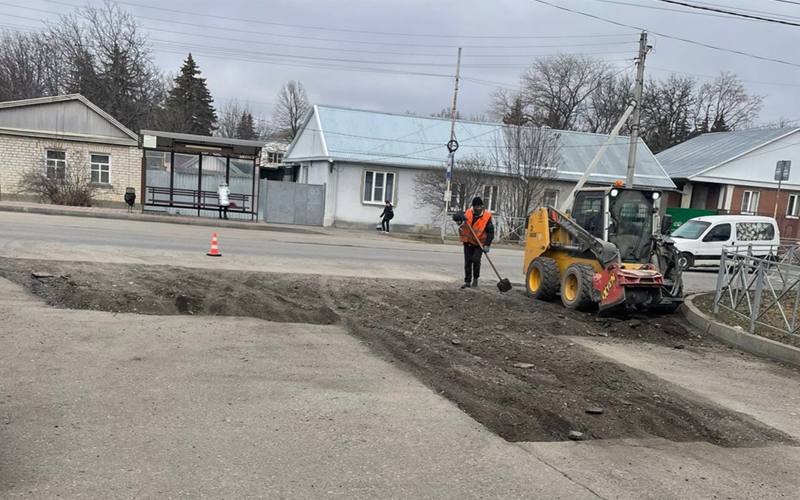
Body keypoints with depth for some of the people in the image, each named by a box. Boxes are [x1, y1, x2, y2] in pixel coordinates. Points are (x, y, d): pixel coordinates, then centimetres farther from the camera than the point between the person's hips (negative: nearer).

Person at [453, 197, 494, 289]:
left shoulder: (487, 216, -10)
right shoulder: (468, 213, -2)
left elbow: (490, 232, -9)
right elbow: (455, 217, -3)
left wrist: (487, 245, -19)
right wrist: (461, 216, -27)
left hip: (479, 244, -3)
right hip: (468, 242, 3)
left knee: (476, 260, -18)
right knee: (467, 262, 5)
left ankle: (475, 279, 3)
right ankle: (467, 281, 14)